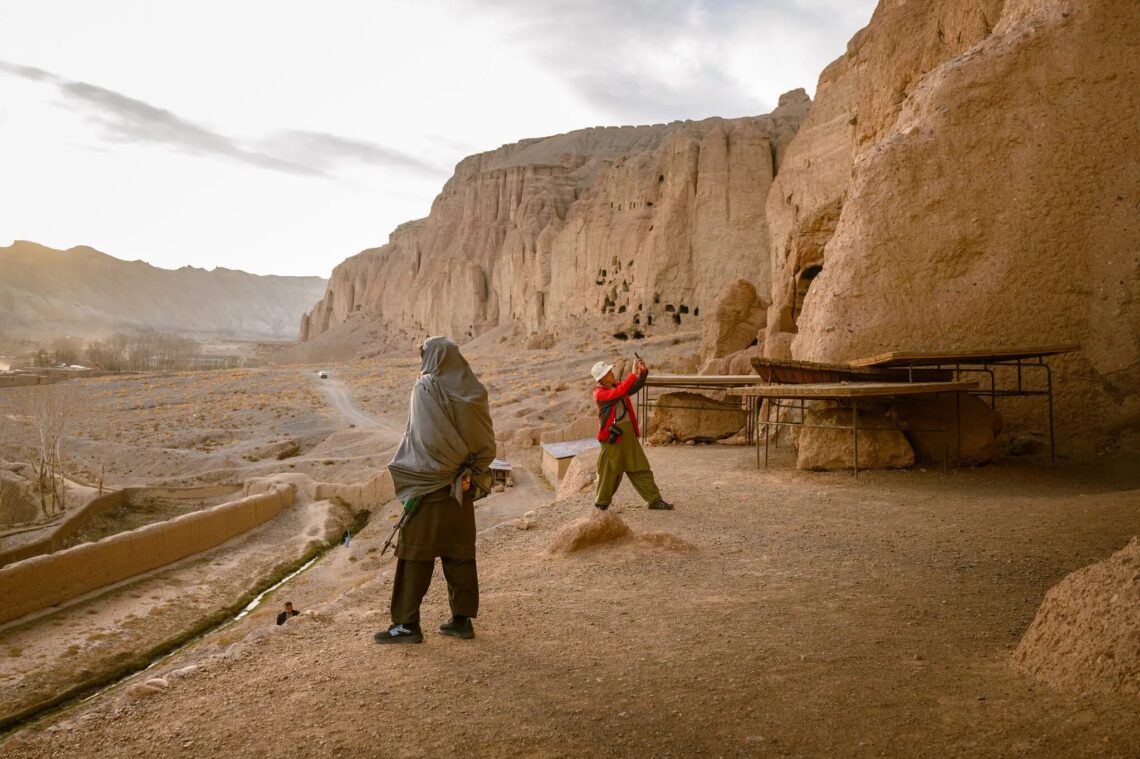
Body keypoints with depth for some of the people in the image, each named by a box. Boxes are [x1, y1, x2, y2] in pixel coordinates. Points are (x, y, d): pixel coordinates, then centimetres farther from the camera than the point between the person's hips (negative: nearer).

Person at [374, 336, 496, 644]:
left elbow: (423, 438, -19)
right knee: (460, 552, 12)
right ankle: (462, 619, 16)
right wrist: (470, 473, -1)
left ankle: (408, 624, 7)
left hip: (429, 482, -6)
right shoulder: (474, 391, 5)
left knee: (417, 552, 2)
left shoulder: (425, 388, -12)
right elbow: (487, 442, 1)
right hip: (462, 486, 6)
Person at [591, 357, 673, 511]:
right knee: (610, 471, 4)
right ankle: (601, 502, 21)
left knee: (640, 467, 7)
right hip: (612, 436, -7)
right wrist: (633, 374, -28)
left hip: (629, 434, 7)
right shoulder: (599, 393, -13)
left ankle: (654, 500, 12)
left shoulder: (617, 386, 10)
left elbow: (635, 386, 8)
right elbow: (619, 392, -28)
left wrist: (643, 372, -9)